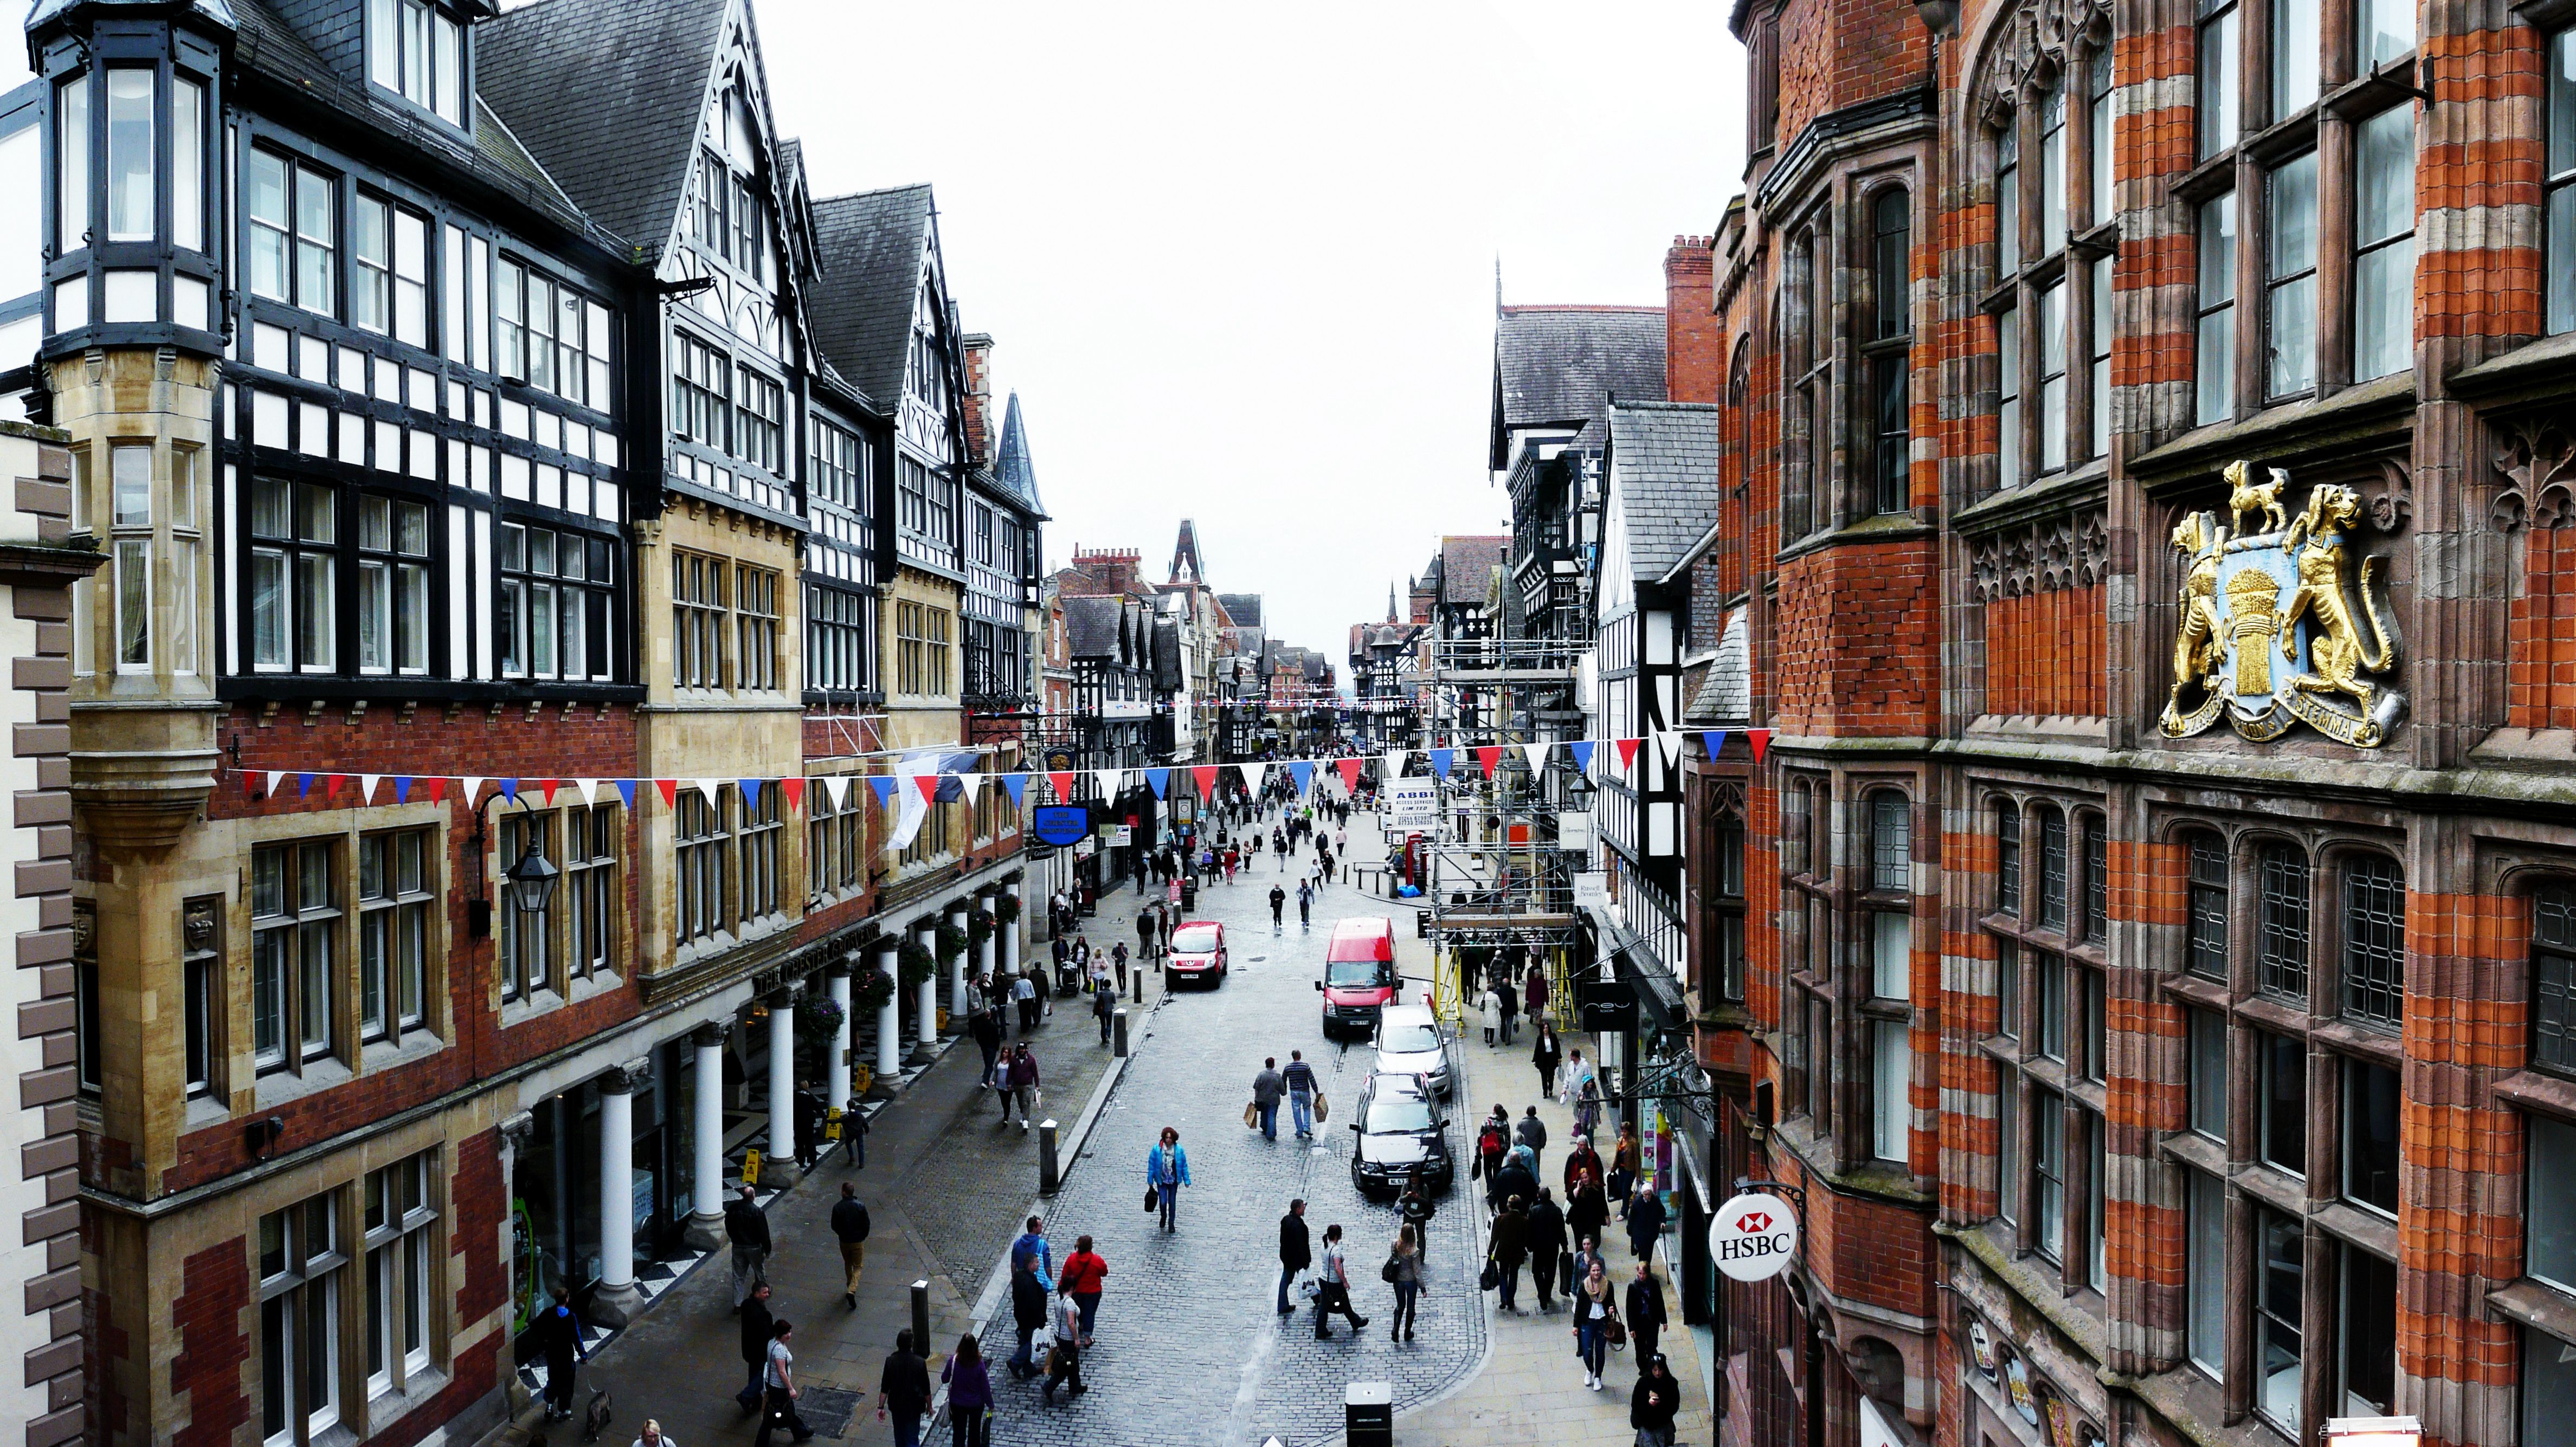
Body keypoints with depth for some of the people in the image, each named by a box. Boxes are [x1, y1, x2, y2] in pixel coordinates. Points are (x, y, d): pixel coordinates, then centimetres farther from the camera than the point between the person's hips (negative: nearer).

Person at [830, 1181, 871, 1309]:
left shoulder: (837, 1207, -14)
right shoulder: (861, 1206, -15)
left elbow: (834, 1226, -6)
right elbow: (867, 1225, -10)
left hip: (844, 1241, 2)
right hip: (858, 1241, -1)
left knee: (847, 1264, 24)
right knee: (858, 1266, 8)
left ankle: (850, 1286, 38)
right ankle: (852, 1290, -11)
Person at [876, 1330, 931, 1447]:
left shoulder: (891, 1361, -13)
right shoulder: (920, 1363, -18)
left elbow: (884, 1388, -7)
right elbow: (926, 1389, -9)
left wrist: (881, 1407, 3)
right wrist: (929, 1406, 5)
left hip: (896, 1406, 3)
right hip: (914, 1407, -3)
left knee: (900, 1436, 24)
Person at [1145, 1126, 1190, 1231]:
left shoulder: (1179, 1150, -10)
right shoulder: (1157, 1149, -13)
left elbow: (1184, 1165, -2)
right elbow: (1151, 1164, -4)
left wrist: (1186, 1180, 0)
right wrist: (1150, 1180, -1)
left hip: (1174, 1180, 1)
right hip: (1161, 1180, -1)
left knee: (1172, 1202, 9)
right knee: (1163, 1202, -3)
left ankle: (1171, 1223, 27)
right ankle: (1163, 1217, 30)